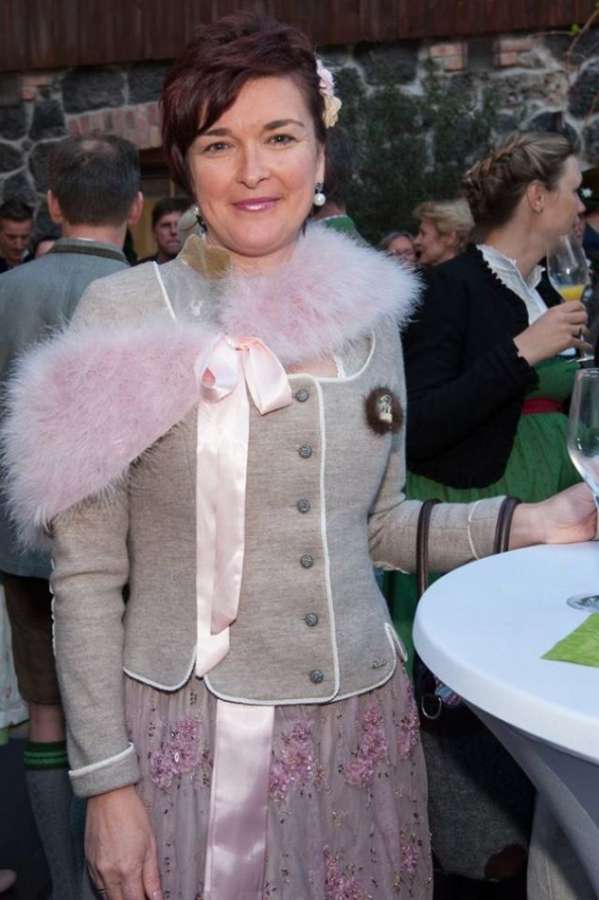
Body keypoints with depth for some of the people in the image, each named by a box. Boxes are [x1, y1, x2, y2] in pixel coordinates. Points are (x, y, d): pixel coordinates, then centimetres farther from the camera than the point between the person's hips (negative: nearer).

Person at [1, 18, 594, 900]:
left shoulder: (368, 308, 3)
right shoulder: (123, 316, -8)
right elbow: (86, 573, -7)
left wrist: (521, 523, 0)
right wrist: (106, 779, -9)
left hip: (362, 724, 4)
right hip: (195, 740, -3)